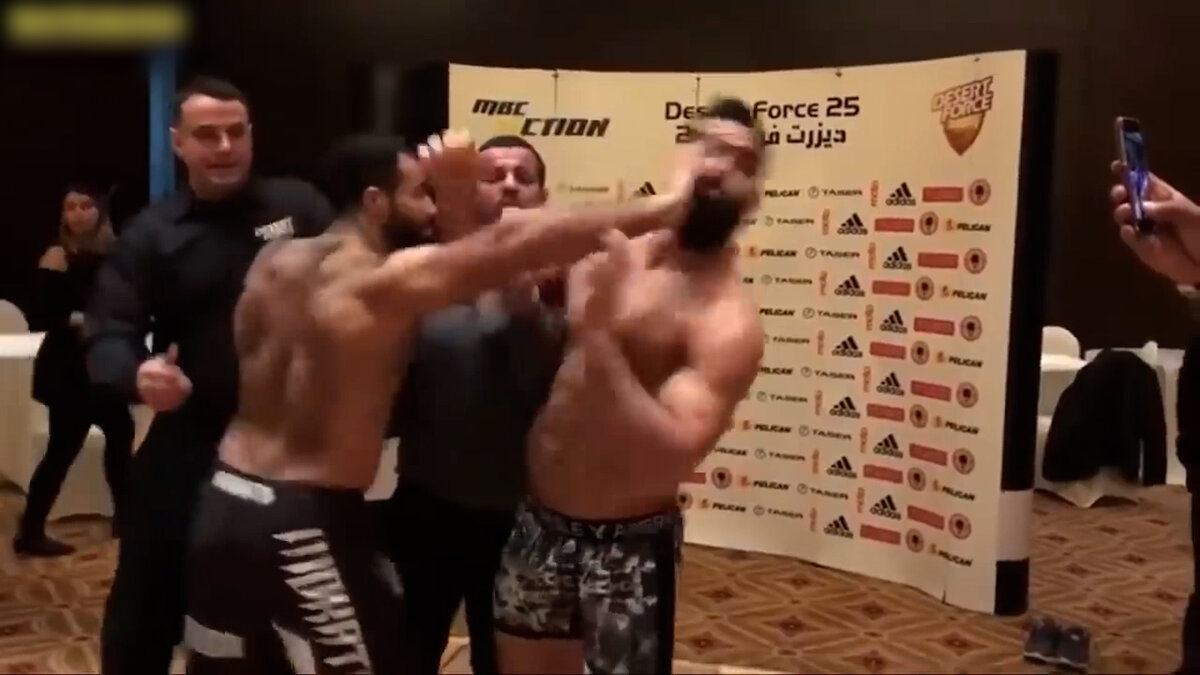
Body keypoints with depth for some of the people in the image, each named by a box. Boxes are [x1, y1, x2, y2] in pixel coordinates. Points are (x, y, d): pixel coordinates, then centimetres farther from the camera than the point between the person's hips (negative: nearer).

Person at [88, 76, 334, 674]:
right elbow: (108, 336, -7)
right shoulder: (150, 235, -1)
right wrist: (137, 373, -30)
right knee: (145, 604, 7)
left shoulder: (299, 207, -1)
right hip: (191, 445, 0)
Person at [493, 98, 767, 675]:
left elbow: (672, 458, -30)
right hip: (537, 522, 7)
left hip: (627, 543, -6)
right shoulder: (609, 249, 1)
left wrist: (596, 335, -34)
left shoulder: (728, 321, -19)